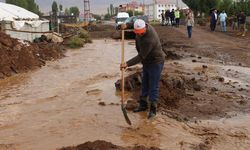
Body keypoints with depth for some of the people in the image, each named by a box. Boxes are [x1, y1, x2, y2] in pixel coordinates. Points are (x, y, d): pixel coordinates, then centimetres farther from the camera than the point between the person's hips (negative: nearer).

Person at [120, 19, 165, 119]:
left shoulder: (149, 39, -34)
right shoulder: (141, 26, -9)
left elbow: (141, 56, -31)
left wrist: (128, 64, -34)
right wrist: (126, 26, -2)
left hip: (155, 62, -9)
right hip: (147, 61, 9)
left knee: (153, 87, -3)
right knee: (144, 85, 17)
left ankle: (153, 110, 6)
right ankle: (143, 105, 30)